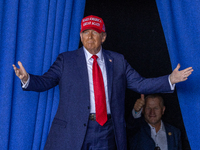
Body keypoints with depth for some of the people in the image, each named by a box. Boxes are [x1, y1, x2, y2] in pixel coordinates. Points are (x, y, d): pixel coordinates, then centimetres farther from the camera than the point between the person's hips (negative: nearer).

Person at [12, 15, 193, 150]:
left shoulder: (117, 61, 11)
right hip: (72, 132, -1)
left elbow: (139, 84, 10)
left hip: (106, 132, 2)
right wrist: (27, 79, -21)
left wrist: (170, 80, 0)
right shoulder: (66, 59, 6)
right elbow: (45, 81, -1)